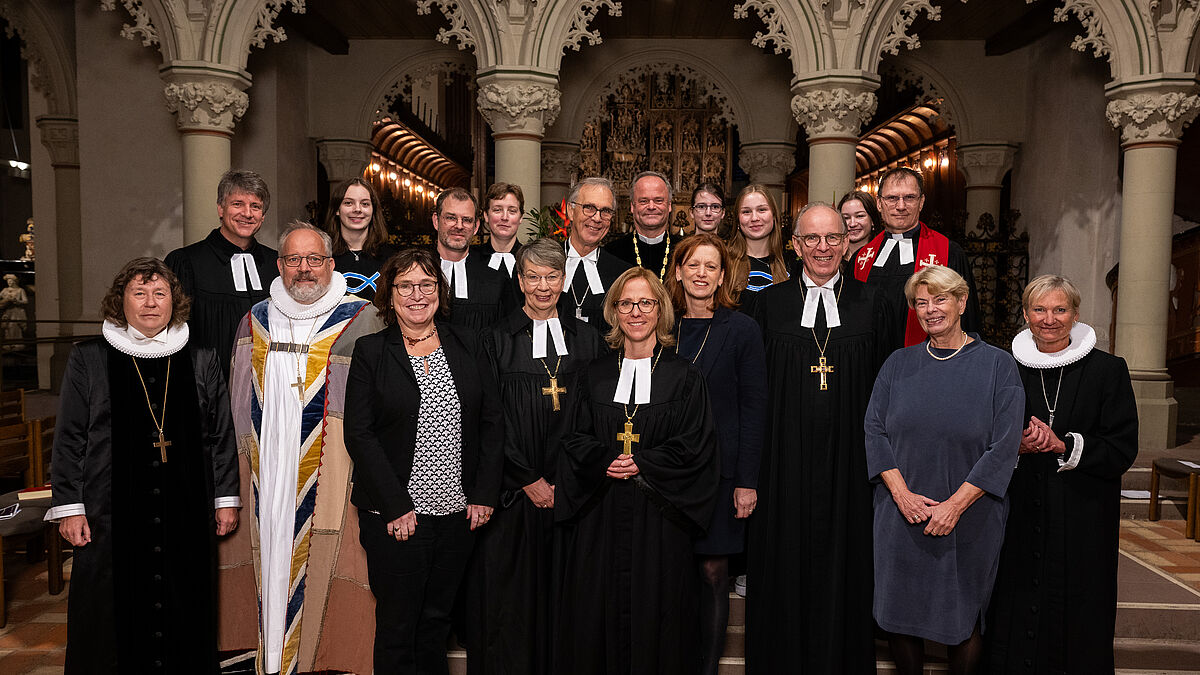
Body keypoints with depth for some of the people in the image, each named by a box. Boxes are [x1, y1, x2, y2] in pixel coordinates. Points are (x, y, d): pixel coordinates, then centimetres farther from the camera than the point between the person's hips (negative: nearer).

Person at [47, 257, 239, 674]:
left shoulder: (201, 363, 7)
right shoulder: (89, 360, 3)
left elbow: (221, 436, 9)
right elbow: (69, 439, 3)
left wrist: (226, 498, 6)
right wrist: (68, 507, -2)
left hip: (186, 514, 1)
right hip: (112, 517, -1)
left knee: (184, 622, 8)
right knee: (113, 617, 6)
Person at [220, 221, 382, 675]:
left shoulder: (359, 321, -2)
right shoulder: (255, 321, 12)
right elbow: (239, 400, 17)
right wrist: (243, 463, 13)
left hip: (329, 468, -4)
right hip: (265, 471, 4)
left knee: (316, 567, -1)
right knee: (268, 564, 10)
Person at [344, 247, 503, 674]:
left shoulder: (467, 344, 6)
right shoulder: (370, 351, -2)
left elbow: (492, 422, 5)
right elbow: (359, 434, -7)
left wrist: (484, 495, -2)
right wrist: (396, 506, -13)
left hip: (459, 512, 3)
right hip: (397, 516, -2)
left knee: (437, 620, 15)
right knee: (397, 626, 8)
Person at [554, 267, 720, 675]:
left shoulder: (684, 378, 2)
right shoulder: (595, 376, 10)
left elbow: (695, 448, -3)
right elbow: (575, 440, 7)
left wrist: (641, 465, -13)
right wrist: (605, 462, -12)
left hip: (658, 520, -2)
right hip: (599, 518, 2)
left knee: (655, 620, 4)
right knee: (598, 616, 6)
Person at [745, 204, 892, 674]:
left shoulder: (870, 303, 6)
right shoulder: (771, 303, 4)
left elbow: (883, 384, 7)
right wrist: (755, 458, -1)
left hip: (849, 456, 1)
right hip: (786, 456, 0)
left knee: (844, 557, 8)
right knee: (786, 560, 7)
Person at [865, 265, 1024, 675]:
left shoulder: (998, 366, -1)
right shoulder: (898, 365, 6)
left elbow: (1004, 446, -8)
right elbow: (874, 430, 1)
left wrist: (955, 504, -15)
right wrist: (902, 493, -12)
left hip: (970, 520, -2)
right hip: (902, 517, 2)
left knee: (964, 618, 8)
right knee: (900, 612, 8)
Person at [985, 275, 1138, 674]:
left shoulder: (1108, 371, 0)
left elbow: (1123, 450, -4)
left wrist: (1063, 445, -17)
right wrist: (1018, 446, -13)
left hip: (1082, 523, -1)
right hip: (1019, 518, 1)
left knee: (1076, 624, 4)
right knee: (1015, 617, 6)